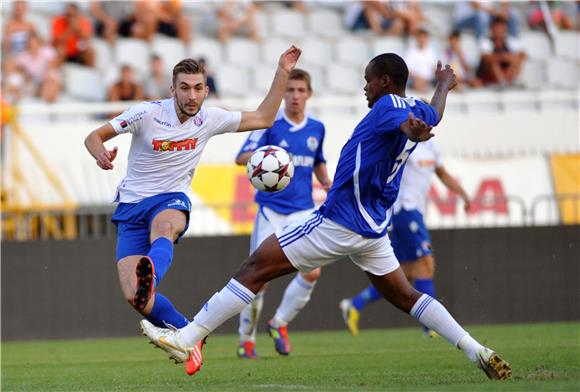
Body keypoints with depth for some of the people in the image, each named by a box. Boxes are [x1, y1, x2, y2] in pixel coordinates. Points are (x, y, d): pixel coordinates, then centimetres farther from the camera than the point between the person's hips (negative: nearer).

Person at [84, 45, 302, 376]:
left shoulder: (209, 119, 0)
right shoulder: (148, 113, -9)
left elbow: (263, 118, 12)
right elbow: (93, 137, -4)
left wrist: (283, 73, 4)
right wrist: (101, 154, -29)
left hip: (173, 199, 0)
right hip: (132, 204, 0)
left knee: (164, 228, -41)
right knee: (133, 298, -14)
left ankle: (149, 279, -72)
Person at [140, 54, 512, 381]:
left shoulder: (389, 105, -15)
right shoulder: (417, 110, 10)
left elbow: (408, 122, -39)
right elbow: (434, 114, 35)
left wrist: (415, 131, -64)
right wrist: (444, 85, 57)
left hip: (340, 223, -9)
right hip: (373, 228, 9)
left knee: (255, 268, -6)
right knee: (405, 295, 16)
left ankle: (187, 338, -9)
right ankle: (477, 351, 5)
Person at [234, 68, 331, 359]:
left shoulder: (316, 128, 8)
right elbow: (241, 158, -10)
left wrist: (326, 181, 4)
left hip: (303, 210, 4)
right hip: (271, 210, -3)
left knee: (312, 272, -12)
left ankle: (280, 323, 12)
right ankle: (246, 339, 12)